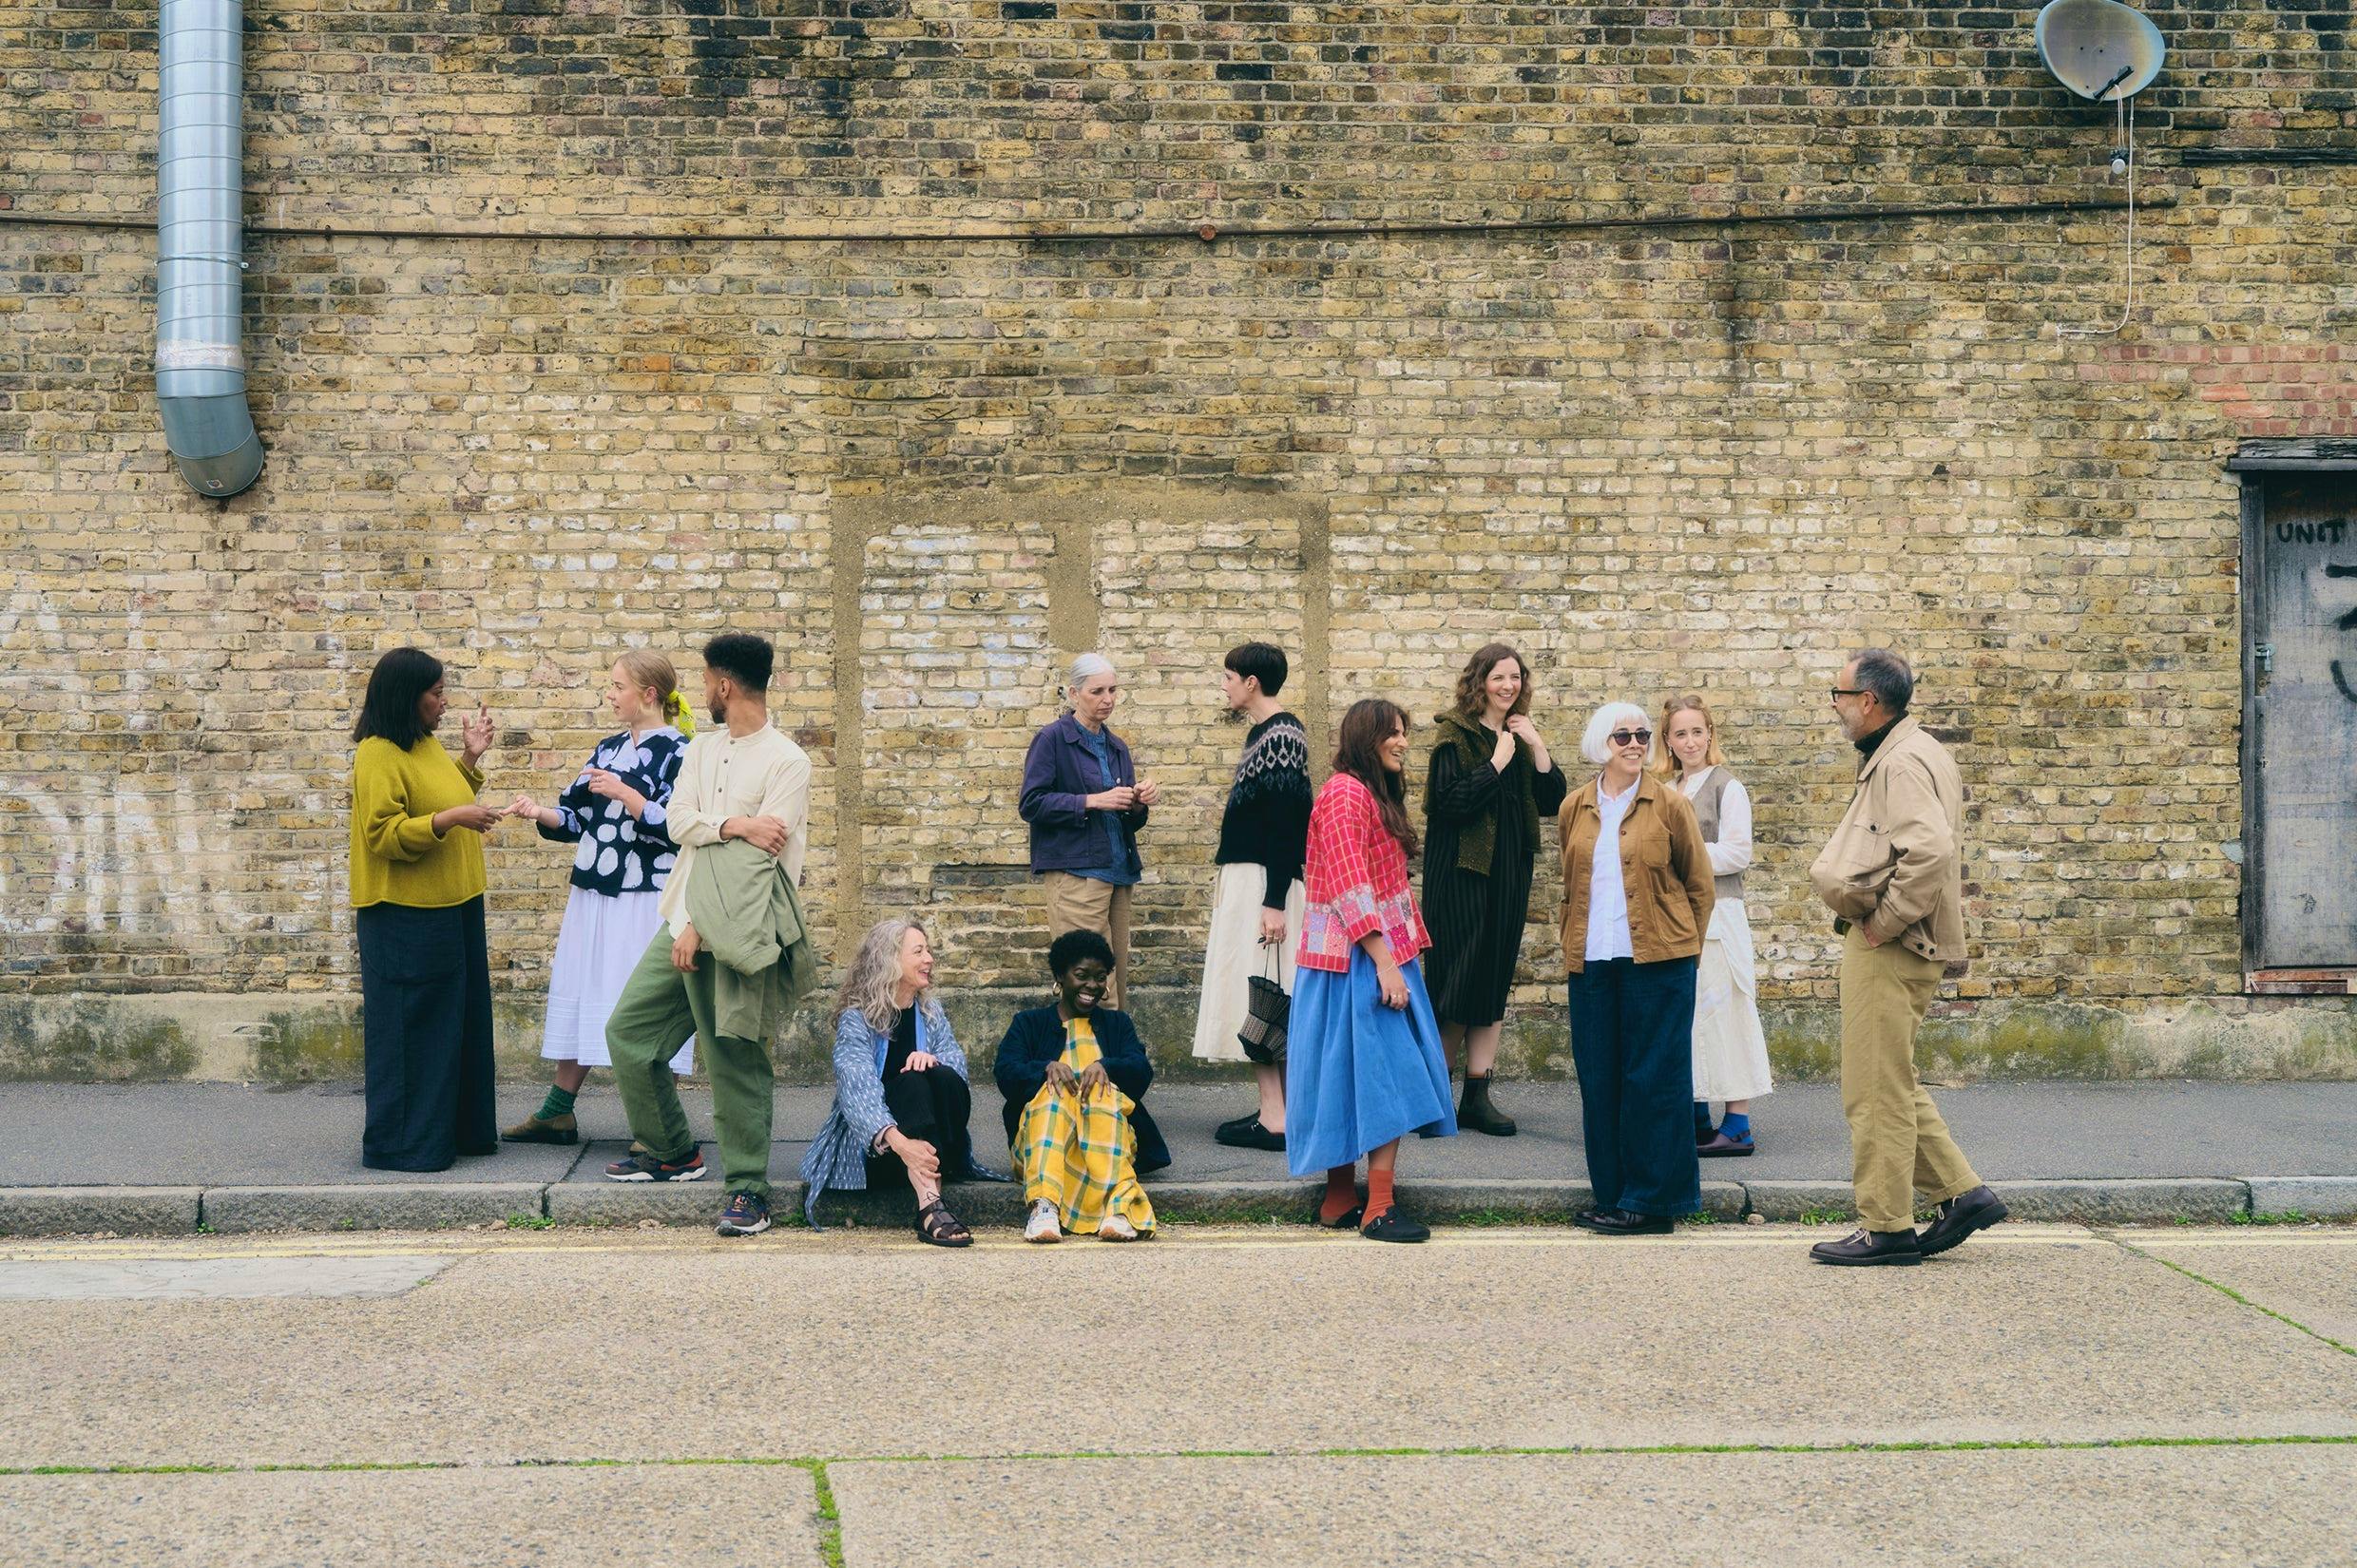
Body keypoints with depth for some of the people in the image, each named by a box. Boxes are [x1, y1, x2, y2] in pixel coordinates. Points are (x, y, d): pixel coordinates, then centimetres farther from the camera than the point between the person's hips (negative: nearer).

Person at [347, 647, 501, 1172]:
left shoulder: (427, 745, 11)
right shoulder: (377, 755, -15)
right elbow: (383, 834, -20)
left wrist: (470, 759, 13)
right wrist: (449, 819, -28)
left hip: (454, 909, 9)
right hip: (406, 917, -9)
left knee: (458, 1024, 15)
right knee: (411, 1031, -2)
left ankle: (461, 1129, 25)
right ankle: (401, 1144, 7)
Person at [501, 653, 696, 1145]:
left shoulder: (677, 750, -8)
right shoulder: (608, 749, 14)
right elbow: (578, 820, 15)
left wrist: (624, 794, -21)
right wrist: (540, 813, -2)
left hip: (645, 900, -7)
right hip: (593, 894, 7)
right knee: (579, 996, 12)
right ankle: (557, 1112, 22)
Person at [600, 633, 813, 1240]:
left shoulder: (787, 762, -9)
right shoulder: (703, 747, 14)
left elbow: (759, 856, -15)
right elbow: (677, 821, 1)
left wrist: (703, 928, -17)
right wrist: (733, 825, -19)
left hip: (733, 934, -8)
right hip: (682, 920, 8)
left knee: (736, 1062, -6)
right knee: (629, 1030, 11)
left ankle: (748, 1188, 3)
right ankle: (671, 1151, 27)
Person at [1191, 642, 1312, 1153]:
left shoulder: (1282, 737, -15)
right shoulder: (1264, 733, 15)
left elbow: (1287, 824, -21)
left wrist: (1274, 902, -24)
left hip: (1264, 883, -10)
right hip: (1245, 881, 10)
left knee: (1256, 995, -9)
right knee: (1261, 1000, 12)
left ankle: (1274, 1119, -8)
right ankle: (1276, 1109, 16)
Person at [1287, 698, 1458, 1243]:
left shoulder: (1377, 796, 19)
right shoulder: (1344, 791, -13)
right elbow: (1350, 888, -20)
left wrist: (1407, 952, 12)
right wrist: (1385, 962, -22)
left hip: (1383, 954, 10)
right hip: (1357, 956, -10)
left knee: (1351, 1080, 10)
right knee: (1385, 1074, -11)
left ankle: (1340, 1200, 14)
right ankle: (1379, 1208, -10)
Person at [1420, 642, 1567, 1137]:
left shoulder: (1522, 735, 12)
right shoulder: (1457, 734, -7)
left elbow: (1554, 802, 5)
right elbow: (1451, 801, -19)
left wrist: (1535, 746, -5)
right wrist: (1498, 761, -16)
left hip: (1509, 873, 6)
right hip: (1461, 873, -6)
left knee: (1495, 981, 7)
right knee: (1459, 982, -6)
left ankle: (1477, 1096, 11)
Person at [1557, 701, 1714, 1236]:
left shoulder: (1668, 804, 1)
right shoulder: (1576, 808, 10)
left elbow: (1699, 885, 5)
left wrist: (1683, 949, 3)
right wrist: (1573, 945, 13)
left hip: (1657, 959, -4)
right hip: (1592, 963, 4)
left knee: (1653, 1078, -2)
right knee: (1599, 1080, 5)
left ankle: (1652, 1202, 5)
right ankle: (1613, 1197, 14)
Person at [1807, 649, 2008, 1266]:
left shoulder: (1903, 762, -16)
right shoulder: (1893, 756, 18)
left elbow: (1930, 850, -31)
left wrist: (1883, 922, -21)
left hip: (1888, 948, -11)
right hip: (1881, 943, 11)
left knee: (1876, 1088, -4)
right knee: (1891, 1084, 17)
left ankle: (1887, 1228, 3)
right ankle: (1961, 1192, 19)